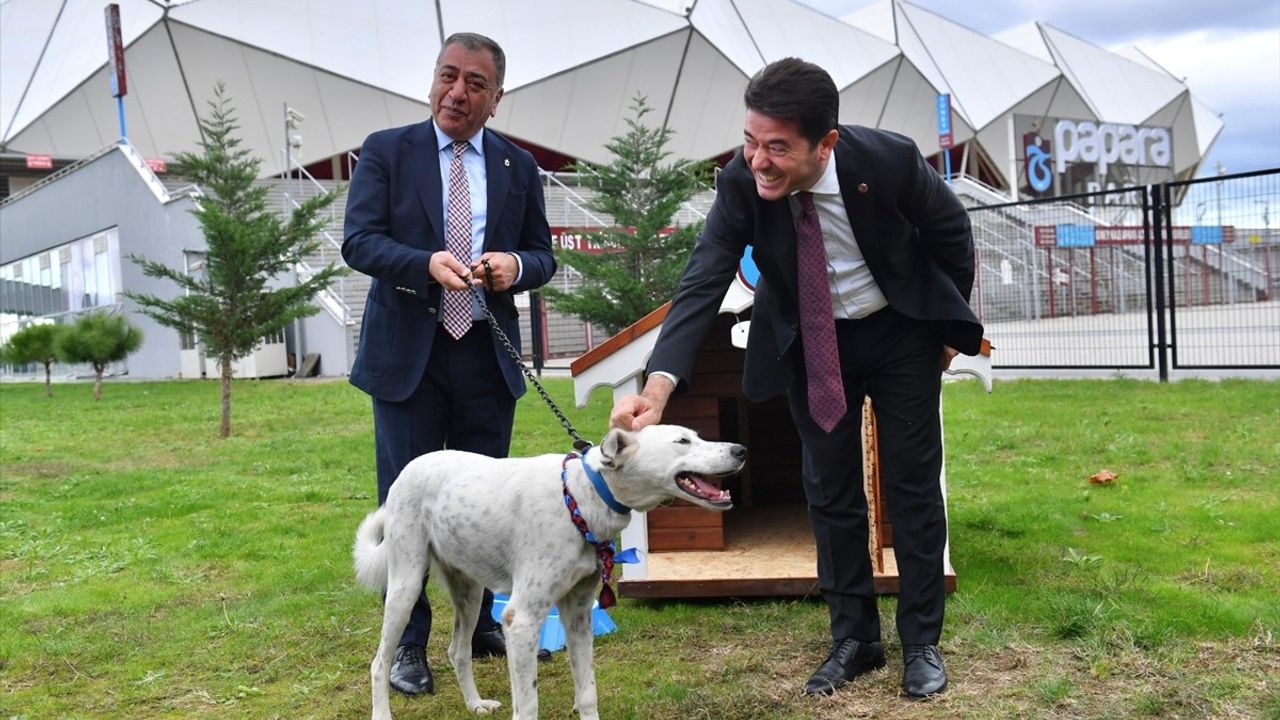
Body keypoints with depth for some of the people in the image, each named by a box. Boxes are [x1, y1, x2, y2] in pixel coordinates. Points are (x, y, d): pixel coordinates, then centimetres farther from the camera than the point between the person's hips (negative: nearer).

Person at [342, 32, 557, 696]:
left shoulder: (518, 166, 9)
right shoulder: (386, 151, 1)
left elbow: (543, 257, 11)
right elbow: (358, 241, -8)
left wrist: (515, 265, -13)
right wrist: (427, 263, -26)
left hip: (487, 353, 3)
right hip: (407, 353, -2)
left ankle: (480, 624, 27)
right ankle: (408, 644, 13)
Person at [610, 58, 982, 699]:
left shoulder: (890, 160, -28)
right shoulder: (741, 182, -25)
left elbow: (951, 233, -8)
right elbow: (703, 283, -28)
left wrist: (949, 328, 3)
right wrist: (658, 387, -42)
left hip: (900, 333, -1)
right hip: (810, 342, 2)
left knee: (912, 488, 4)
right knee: (830, 494, 7)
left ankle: (921, 642, 17)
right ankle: (853, 638, 21)